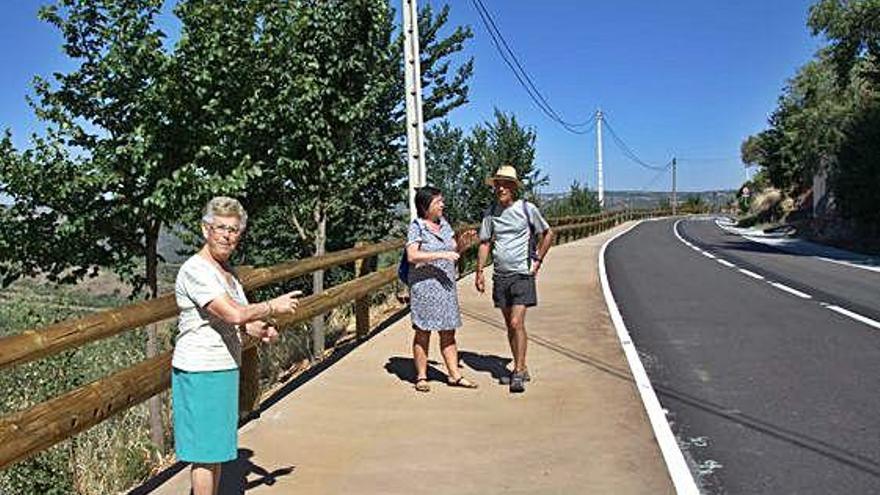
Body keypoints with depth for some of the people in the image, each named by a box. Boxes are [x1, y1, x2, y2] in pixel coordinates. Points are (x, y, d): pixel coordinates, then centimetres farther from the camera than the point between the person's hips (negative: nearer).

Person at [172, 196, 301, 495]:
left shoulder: (226, 269, 10)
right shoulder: (196, 270, -19)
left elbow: (241, 318, 18)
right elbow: (233, 314, -29)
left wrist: (261, 329, -3)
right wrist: (274, 307, -16)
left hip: (225, 368, 9)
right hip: (199, 372, -9)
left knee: (218, 447, 18)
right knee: (205, 451, 2)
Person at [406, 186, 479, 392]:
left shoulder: (443, 223, 11)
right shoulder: (416, 226, -8)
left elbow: (453, 249, 19)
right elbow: (412, 256, -19)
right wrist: (440, 255, -23)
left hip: (446, 285, 6)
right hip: (424, 285, -6)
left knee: (448, 332, 9)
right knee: (423, 333, 2)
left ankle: (454, 374, 16)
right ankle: (421, 377, 12)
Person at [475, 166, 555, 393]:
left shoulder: (527, 209, -3)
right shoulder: (491, 212, 6)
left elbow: (548, 234, 8)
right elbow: (485, 243, 11)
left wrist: (537, 260, 3)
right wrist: (479, 272, 5)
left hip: (521, 274, -4)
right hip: (500, 276, 4)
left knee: (517, 323, -12)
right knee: (509, 325, 11)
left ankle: (519, 372, -4)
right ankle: (521, 369, 23)